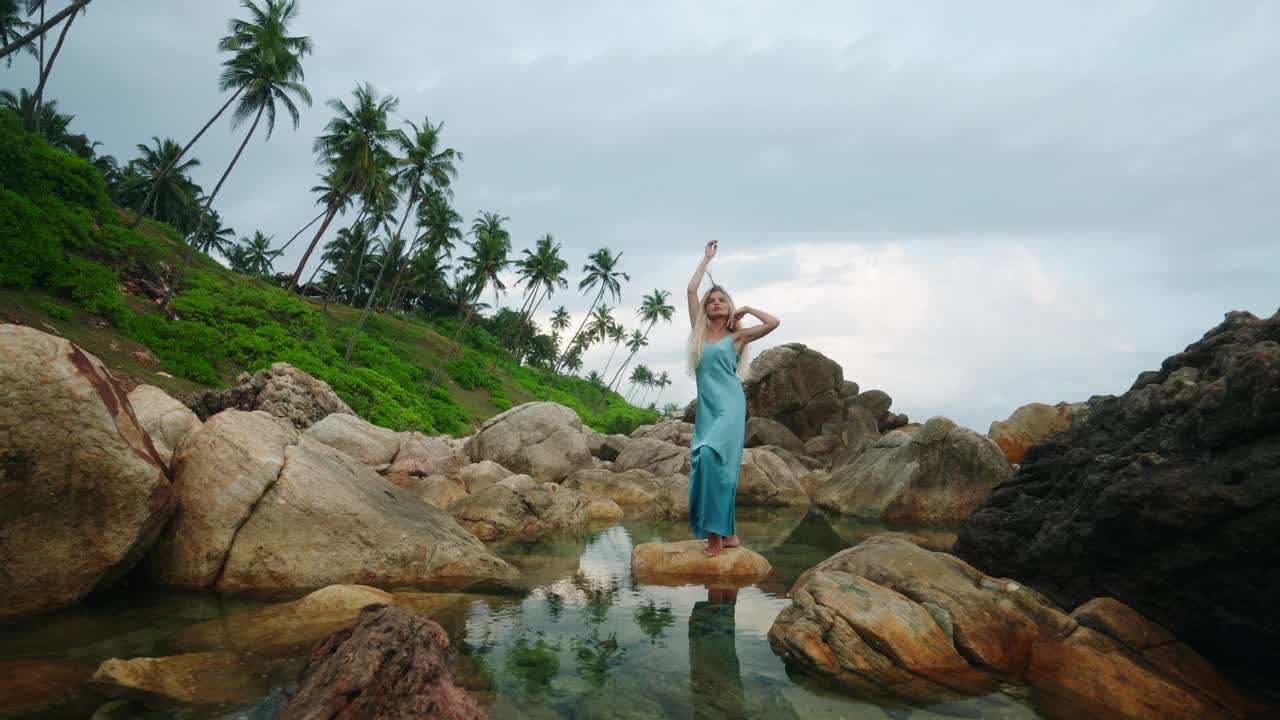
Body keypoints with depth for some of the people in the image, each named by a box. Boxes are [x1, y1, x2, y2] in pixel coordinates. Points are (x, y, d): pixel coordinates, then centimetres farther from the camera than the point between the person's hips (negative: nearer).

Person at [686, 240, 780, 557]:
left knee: (712, 456, -24)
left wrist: (746, 309, 6)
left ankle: (717, 531, -17)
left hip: (730, 405, -5)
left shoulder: (737, 336, 6)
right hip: (706, 408, 5)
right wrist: (707, 257, 19)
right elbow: (691, 290, 12)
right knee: (702, 461, -1)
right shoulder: (700, 331, 14)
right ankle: (728, 534, 8)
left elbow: (773, 322, -7)